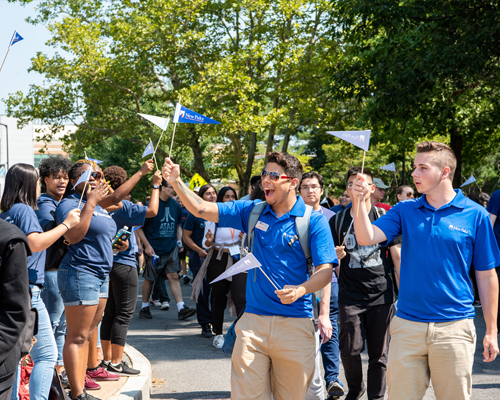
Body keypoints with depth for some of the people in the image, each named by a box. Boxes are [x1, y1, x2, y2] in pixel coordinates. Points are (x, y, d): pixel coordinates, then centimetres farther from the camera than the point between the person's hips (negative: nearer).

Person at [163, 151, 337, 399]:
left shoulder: (314, 221, -3)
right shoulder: (253, 211, 8)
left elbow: (325, 272, -8)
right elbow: (202, 210, 6)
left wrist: (300, 290, -27)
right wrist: (176, 182, -9)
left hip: (295, 323, -3)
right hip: (253, 321, 3)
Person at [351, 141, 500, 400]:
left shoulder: (475, 215, -2)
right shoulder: (405, 211, 5)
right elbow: (366, 238, -7)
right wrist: (358, 200, -21)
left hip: (454, 328, -2)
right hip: (407, 326, 2)